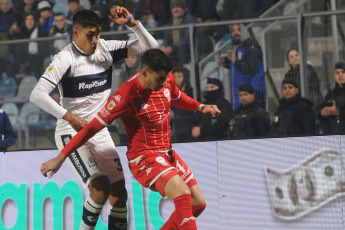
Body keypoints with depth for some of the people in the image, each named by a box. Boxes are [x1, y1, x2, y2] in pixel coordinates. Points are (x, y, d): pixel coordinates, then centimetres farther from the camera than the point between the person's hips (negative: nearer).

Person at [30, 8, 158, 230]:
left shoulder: (106, 48, 1)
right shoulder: (66, 58, -15)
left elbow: (149, 46, 3)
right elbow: (37, 94, -23)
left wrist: (131, 22, -14)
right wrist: (70, 117, -30)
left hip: (100, 132, 6)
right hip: (72, 132, -6)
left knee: (119, 192, 0)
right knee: (101, 186, -23)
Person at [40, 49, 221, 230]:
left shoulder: (167, 79, -3)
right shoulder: (127, 94, -24)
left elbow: (178, 99, 22)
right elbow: (93, 127, -20)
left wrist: (200, 106, 2)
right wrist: (60, 158, -19)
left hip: (167, 153, 8)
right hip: (144, 158, -8)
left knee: (198, 203, 7)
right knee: (182, 194, -29)